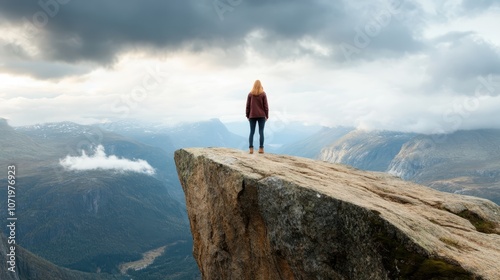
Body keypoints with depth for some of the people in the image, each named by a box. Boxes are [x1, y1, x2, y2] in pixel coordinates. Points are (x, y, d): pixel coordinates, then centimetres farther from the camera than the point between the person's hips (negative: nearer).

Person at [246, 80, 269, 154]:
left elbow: (248, 106, 2)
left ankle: (251, 149, -3)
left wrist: (247, 115, 9)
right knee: (261, 132, 1)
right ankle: (261, 148, -3)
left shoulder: (250, 94, 1)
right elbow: (265, 106, -2)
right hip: (261, 115, -1)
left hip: (252, 116, 1)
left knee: (251, 132, 3)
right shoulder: (263, 94, -3)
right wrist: (267, 115, 4)